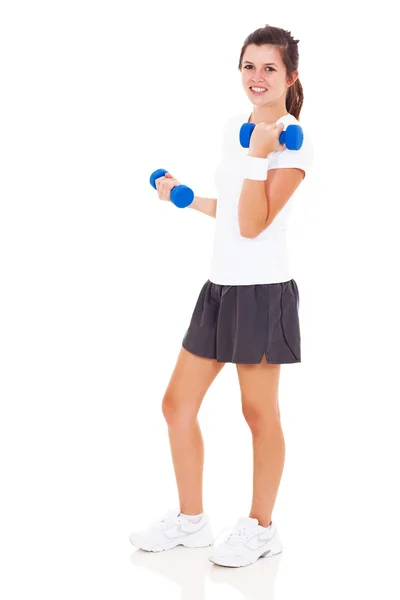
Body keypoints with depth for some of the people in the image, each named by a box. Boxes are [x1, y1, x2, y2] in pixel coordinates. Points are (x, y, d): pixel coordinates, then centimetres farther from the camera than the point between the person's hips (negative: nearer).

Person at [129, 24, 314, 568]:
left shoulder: (295, 143, -10)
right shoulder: (235, 130, 13)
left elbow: (253, 224, -18)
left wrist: (260, 154, -22)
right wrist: (183, 197, 29)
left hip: (262, 291, -8)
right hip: (221, 285, 8)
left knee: (259, 412, 4)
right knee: (178, 404, 10)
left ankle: (261, 528, 21)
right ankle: (191, 519, 25)